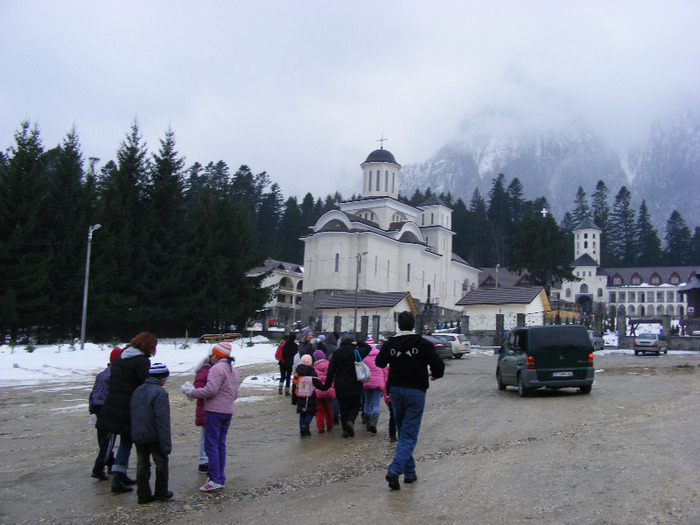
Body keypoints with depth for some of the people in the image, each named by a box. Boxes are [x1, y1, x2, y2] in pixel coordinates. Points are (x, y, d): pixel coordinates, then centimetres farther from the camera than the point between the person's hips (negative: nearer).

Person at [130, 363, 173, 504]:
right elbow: (162, 420, -21)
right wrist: (166, 444, -18)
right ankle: (161, 493, 16)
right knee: (161, 462, 9)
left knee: (142, 463, 11)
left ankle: (143, 495, 15)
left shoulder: (137, 390, 8)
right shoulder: (160, 393, -17)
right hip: (153, 437, -6)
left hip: (137, 436, 7)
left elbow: (133, 414, 15)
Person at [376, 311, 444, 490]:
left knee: (403, 433, 19)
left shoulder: (390, 344, -1)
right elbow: (439, 367, -6)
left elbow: (380, 363, 16)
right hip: (416, 391, -3)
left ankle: (409, 472, 23)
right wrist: (434, 375, 16)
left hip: (395, 390, 4)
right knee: (409, 436, -2)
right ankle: (394, 470, -19)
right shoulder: (424, 345, -8)